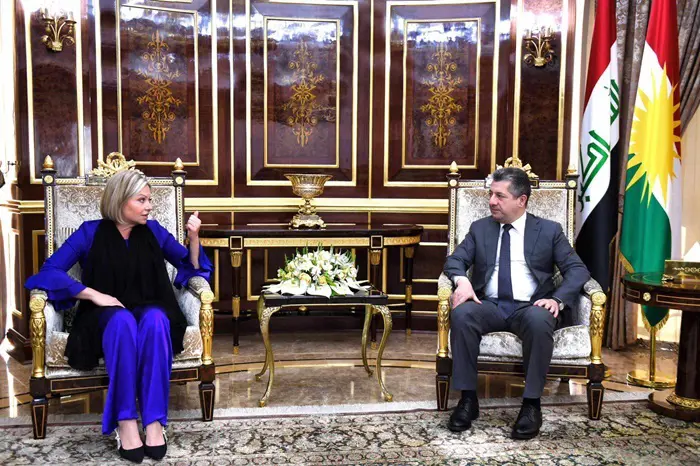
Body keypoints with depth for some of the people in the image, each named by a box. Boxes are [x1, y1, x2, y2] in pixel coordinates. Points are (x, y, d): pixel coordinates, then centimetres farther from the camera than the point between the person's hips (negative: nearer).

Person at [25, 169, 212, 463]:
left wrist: (193, 238, -8)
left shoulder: (153, 231, 6)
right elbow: (49, 271, -10)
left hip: (149, 312, 2)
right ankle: (125, 423, -37)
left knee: (155, 319, -37)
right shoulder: (91, 232, -2)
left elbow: (192, 269, 10)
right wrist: (95, 295, -20)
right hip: (105, 316, -2)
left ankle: (154, 420, -38)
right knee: (122, 320, -39)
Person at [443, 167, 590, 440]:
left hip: (530, 307, -2)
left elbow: (577, 270, 3)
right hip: (490, 305, 2)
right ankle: (468, 398, -22)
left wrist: (558, 299, -16)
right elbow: (455, 260, 8)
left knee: (540, 321, -37)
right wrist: (462, 280, -16)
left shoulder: (549, 230, 10)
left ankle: (531, 404, -24)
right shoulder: (480, 228, 17)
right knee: (461, 313, -31)